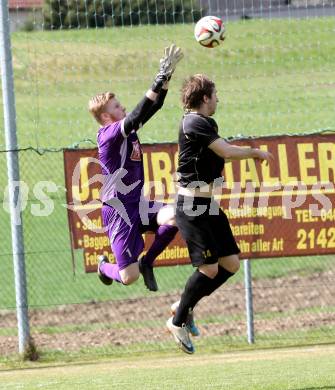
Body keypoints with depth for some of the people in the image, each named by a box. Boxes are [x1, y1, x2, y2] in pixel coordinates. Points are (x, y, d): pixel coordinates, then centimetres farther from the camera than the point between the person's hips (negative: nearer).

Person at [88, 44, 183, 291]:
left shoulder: (128, 129, 8)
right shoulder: (108, 134, -15)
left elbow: (154, 106, 6)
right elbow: (137, 116, -29)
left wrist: (168, 75, -7)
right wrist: (160, 81, -32)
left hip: (139, 205, 8)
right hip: (118, 211, -8)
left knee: (175, 216, -24)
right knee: (129, 277, -11)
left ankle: (147, 262, 2)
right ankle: (105, 267, 28)